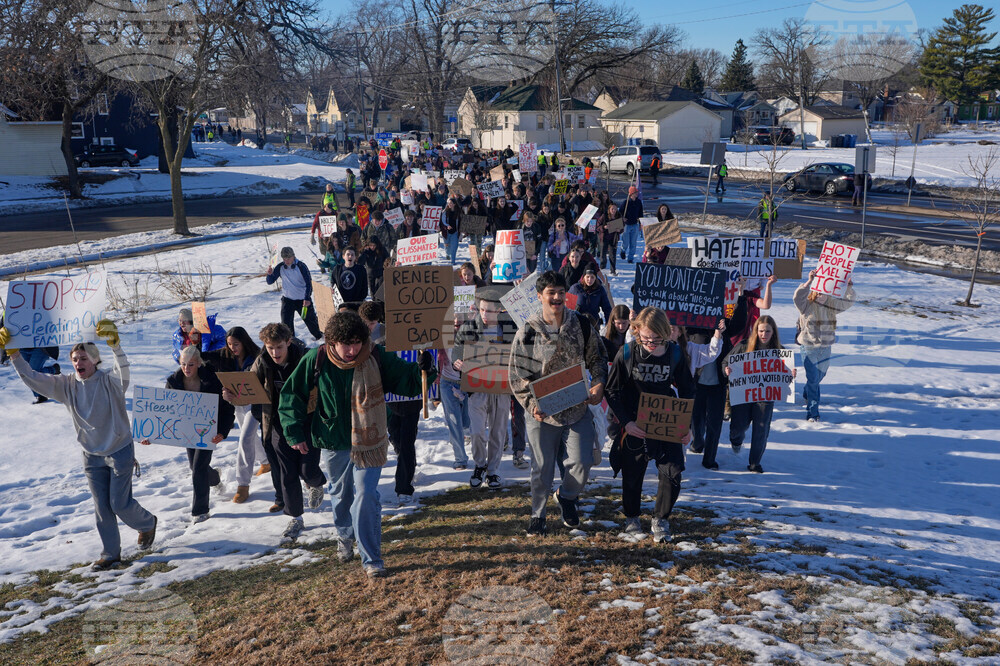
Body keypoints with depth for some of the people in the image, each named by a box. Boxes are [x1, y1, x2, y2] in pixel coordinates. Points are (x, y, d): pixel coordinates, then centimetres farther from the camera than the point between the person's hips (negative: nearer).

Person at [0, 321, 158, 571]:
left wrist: (115, 344, -55)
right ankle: (111, 554, 23)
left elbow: (123, 369, -38)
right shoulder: (67, 386, -2)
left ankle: (147, 523, 32)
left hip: (120, 451, -5)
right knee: (102, 507, 9)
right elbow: (33, 379, -5)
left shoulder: (110, 381, -16)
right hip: (92, 456, 5)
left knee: (120, 503, 0)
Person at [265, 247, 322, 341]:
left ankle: (318, 335, 38)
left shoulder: (301, 266, -16)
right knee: (286, 322, -10)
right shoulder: (280, 267, -6)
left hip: (303, 299, -2)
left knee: (310, 318, 13)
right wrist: (270, 274, -24)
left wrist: (307, 298, -25)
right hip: (287, 299, 2)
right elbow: (270, 281, -1)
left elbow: (308, 283, -15)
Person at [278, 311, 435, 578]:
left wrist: (424, 370, -31)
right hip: (333, 443, 2)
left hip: (368, 442, -2)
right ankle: (345, 536, 49)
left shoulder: (376, 357, -15)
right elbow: (292, 394, 0)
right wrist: (295, 432, -2)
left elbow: (407, 380, -10)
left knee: (365, 496, -9)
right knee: (341, 494, 20)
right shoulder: (316, 360, -11)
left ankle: (371, 558, 3)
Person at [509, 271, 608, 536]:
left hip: (578, 408, 2)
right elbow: (517, 375, -3)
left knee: (582, 462, -3)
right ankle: (537, 514, 28)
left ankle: (567, 497, 29)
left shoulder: (581, 325, 1)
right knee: (542, 467, 6)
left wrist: (598, 384, -6)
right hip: (542, 412, -1)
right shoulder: (528, 332, -5)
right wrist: (531, 404, -14)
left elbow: (597, 358, 11)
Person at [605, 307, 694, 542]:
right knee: (632, 474, 10)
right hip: (634, 426, -1)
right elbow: (612, 391, -4)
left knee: (673, 472, -8)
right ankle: (631, 517, 35)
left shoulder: (675, 354, -7)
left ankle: (661, 520, 14)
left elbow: (687, 391, 5)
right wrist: (626, 422, -15)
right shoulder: (627, 353, -12)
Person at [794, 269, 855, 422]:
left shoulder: (832, 304, 5)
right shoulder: (807, 304, -12)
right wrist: (809, 281, -37)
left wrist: (850, 288, -2)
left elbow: (847, 302, 15)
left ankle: (806, 394, 51)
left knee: (820, 376, 21)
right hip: (809, 348, -6)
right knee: (813, 379, -7)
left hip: (826, 348, 6)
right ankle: (812, 412, 0)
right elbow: (797, 297, -31)